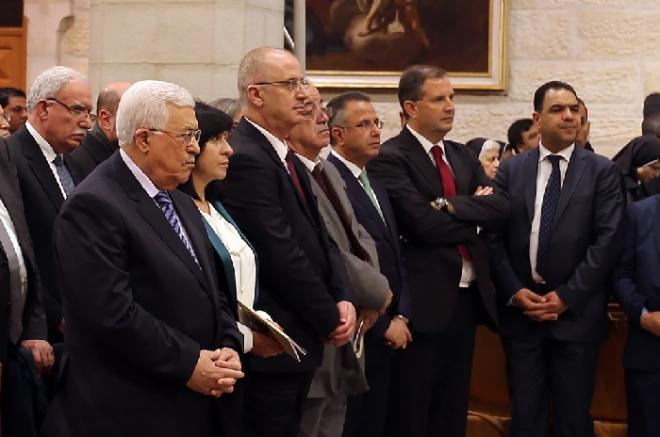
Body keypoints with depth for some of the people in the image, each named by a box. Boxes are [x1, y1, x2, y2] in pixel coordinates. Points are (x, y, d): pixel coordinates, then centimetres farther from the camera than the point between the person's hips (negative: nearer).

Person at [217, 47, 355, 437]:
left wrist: (343, 299, -3)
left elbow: (321, 238, 14)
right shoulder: (245, 159, -17)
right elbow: (283, 256, -20)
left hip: (299, 340, 9)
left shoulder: (288, 157, 14)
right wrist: (330, 320, -11)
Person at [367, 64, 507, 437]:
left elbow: (501, 206, 0)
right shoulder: (390, 158, -10)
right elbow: (423, 223, -20)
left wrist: (452, 205, -15)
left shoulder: (463, 156, 14)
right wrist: (476, 215, -6)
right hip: (424, 301, -7)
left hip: (468, 297, 7)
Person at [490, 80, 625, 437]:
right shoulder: (510, 170, 7)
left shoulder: (602, 171, 1)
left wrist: (567, 296, -12)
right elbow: (494, 236, 4)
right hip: (520, 309, 2)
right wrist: (514, 291, -8)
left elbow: (607, 240, -7)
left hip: (576, 313, -2)